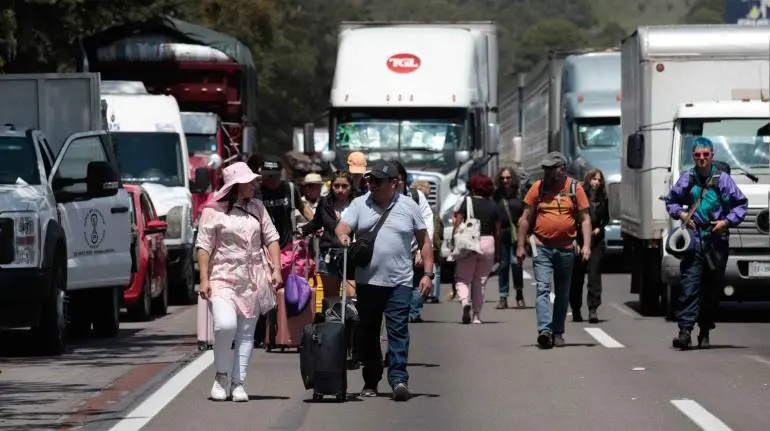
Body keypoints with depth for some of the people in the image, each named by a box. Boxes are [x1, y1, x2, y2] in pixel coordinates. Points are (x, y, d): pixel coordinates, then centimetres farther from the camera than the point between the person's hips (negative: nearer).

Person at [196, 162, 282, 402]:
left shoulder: (257, 208, 12)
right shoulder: (214, 211, -2)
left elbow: (271, 238, 14)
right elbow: (204, 246, -3)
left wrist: (276, 269, 2)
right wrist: (204, 279, -11)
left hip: (253, 280, 4)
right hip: (223, 277, -4)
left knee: (246, 332, 2)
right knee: (225, 324, -21)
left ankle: (238, 383, 8)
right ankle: (221, 376, -2)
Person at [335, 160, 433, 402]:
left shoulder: (409, 207, 5)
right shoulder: (359, 204, 8)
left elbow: (424, 241, 9)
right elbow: (342, 227, -5)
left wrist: (427, 274, 2)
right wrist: (342, 235, -30)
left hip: (399, 282, -2)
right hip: (367, 281, 2)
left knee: (398, 329, -10)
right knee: (368, 332, 8)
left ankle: (398, 379, -14)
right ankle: (370, 381, 18)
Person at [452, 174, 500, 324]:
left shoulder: (467, 202, -2)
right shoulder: (494, 206, 6)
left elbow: (457, 225, -7)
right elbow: (497, 232, 8)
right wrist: (497, 253, 15)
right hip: (488, 243, 3)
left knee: (462, 278, 4)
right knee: (480, 282, 11)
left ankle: (465, 302, -25)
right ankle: (477, 315, 10)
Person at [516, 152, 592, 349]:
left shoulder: (575, 188, 1)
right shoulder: (538, 187, 2)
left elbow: (585, 219, 2)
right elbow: (525, 218, 7)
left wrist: (586, 245, -10)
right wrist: (521, 246, 4)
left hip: (566, 249, 1)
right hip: (542, 248, -1)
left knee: (562, 294, 10)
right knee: (543, 289, -14)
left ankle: (558, 333, 19)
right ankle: (544, 330, -24)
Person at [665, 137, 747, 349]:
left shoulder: (723, 179, 2)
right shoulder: (687, 179, 7)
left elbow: (741, 204, 7)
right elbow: (671, 201, 21)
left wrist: (727, 221, -6)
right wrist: (680, 213, 2)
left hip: (717, 238, 0)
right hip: (694, 237, 0)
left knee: (713, 288, 5)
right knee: (689, 286, -11)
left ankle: (705, 332, 14)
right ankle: (685, 331, -17)